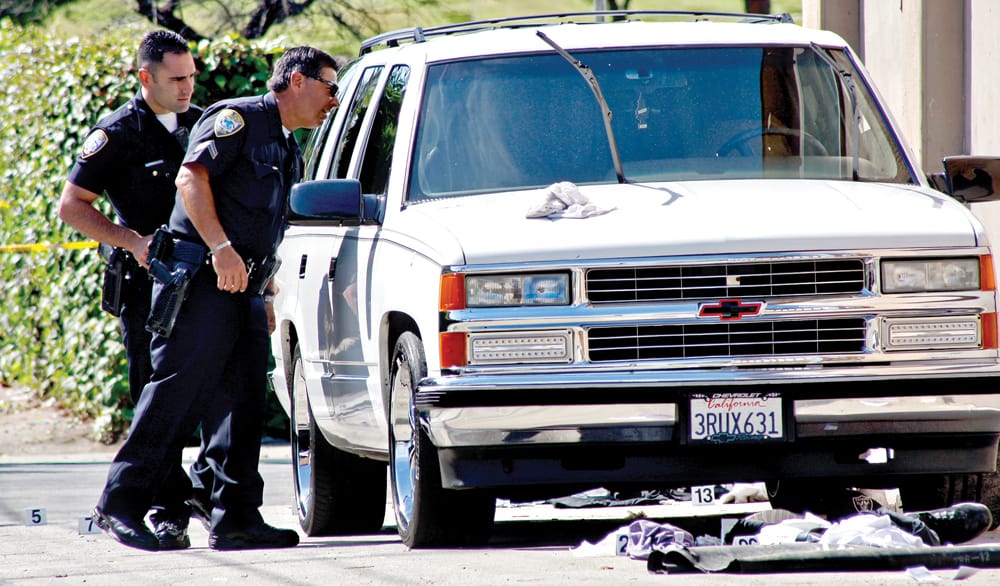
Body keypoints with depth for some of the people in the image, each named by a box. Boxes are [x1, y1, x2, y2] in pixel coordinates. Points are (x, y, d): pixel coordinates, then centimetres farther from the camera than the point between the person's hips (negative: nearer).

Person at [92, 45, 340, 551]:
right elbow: (191, 177, -16)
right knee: (177, 391, -12)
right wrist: (221, 248, -24)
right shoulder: (238, 118, -3)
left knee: (242, 409, 3)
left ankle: (236, 518, 2)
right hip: (202, 281, -9)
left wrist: (264, 296, 19)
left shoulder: (289, 153, 25)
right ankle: (121, 500, -10)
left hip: (243, 288, 9)